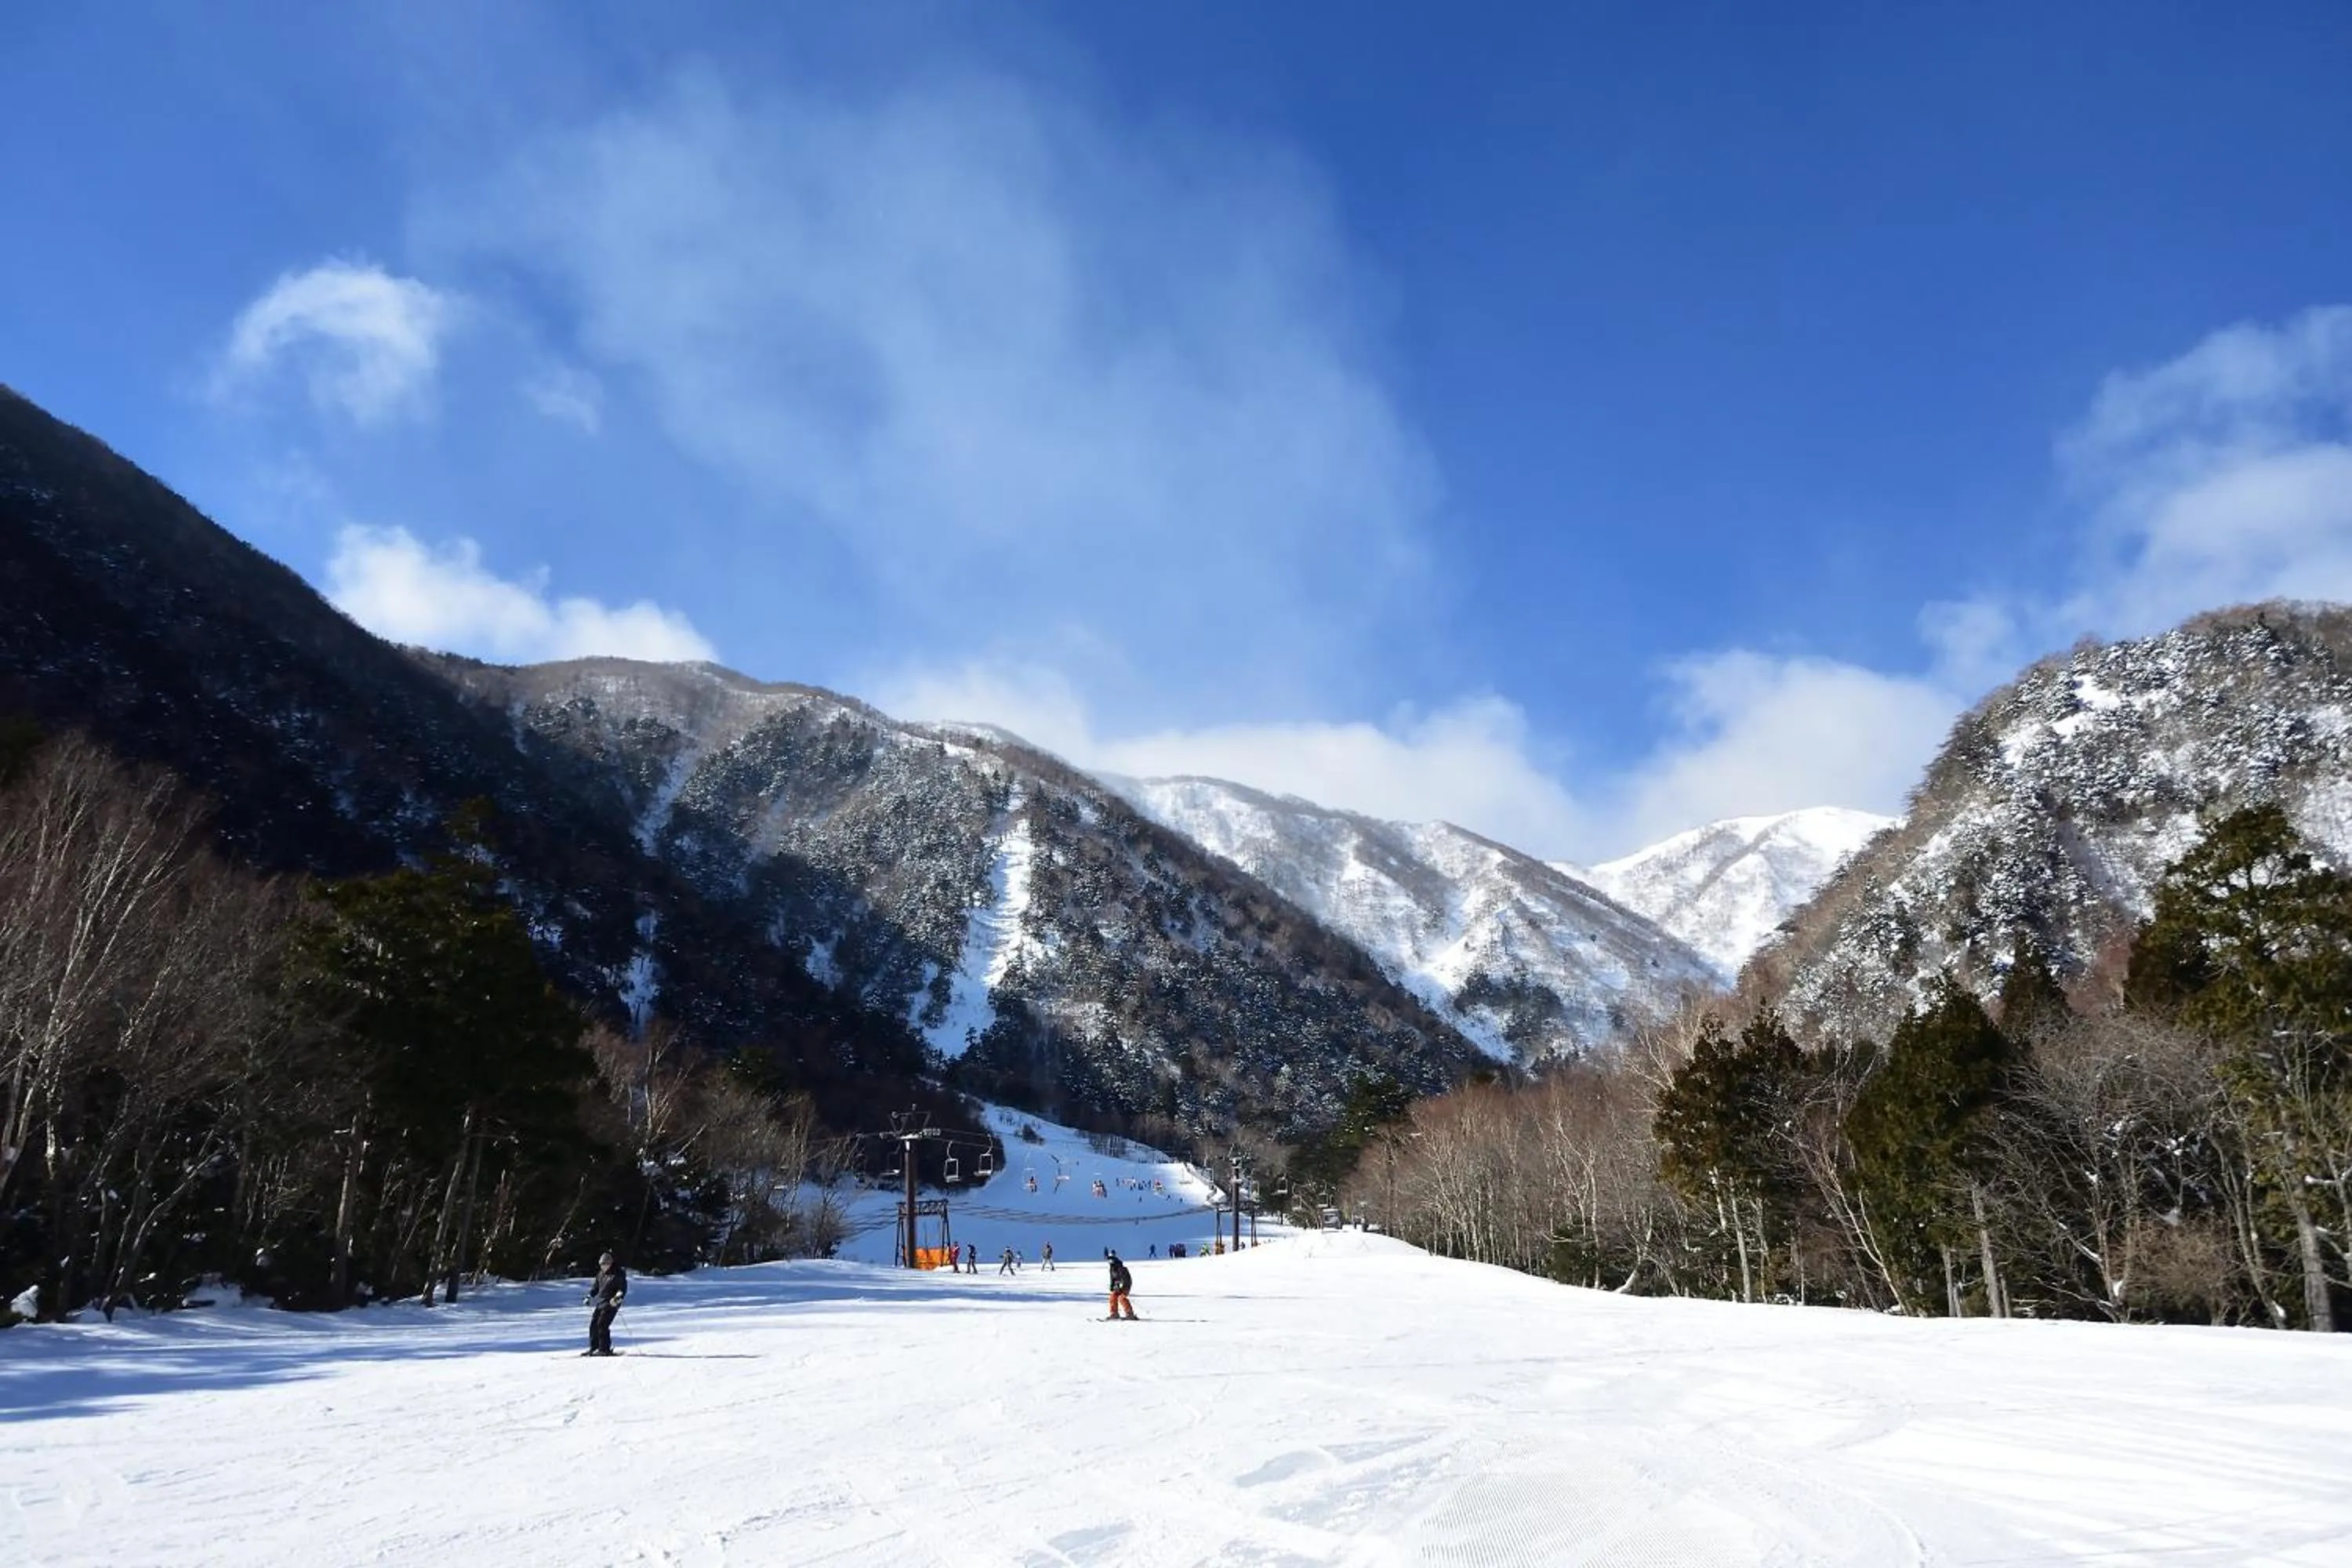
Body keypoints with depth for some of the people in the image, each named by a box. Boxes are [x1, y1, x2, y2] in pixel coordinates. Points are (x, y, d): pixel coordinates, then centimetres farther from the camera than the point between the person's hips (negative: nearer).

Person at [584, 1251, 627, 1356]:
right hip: (600, 1303, 8)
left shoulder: (618, 1274, -9)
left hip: (611, 1304, -8)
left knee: (602, 1324, -15)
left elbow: (623, 1289, -12)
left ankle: (604, 1349, -11)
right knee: (593, 1324, 5)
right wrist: (589, 1297, 17)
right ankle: (594, 1348, 17)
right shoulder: (601, 1274, 14)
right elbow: (596, 1287, 27)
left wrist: (617, 1298, -27)